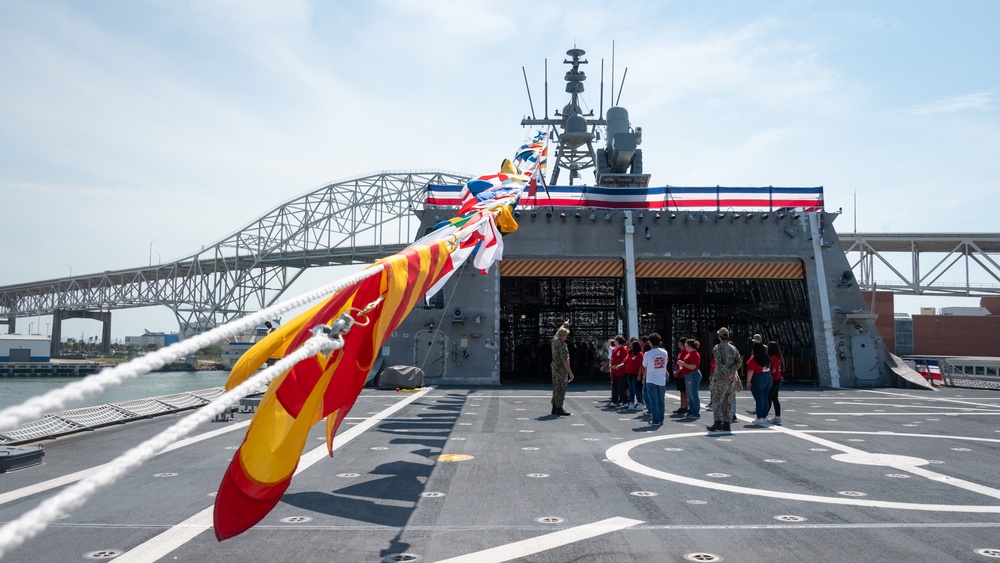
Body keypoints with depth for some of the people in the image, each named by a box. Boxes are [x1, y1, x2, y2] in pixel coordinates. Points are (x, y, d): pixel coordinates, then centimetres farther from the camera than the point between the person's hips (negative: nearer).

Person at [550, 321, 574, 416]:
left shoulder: (554, 339, 2)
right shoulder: (562, 346, -23)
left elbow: (559, 331, 25)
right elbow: (565, 361, -24)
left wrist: (564, 325, 42)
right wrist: (570, 373, -20)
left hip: (554, 368, 9)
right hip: (561, 370, -9)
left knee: (556, 388, 15)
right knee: (561, 389, -3)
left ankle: (555, 408, 21)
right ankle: (559, 409, 1)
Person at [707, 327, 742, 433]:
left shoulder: (717, 348, -7)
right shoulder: (733, 348, 10)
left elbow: (719, 363, -16)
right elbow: (739, 361, 1)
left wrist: (728, 373, -13)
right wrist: (731, 372, -7)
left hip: (721, 378, -6)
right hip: (732, 379, 6)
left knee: (717, 401, -3)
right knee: (728, 402, 10)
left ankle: (718, 422, -12)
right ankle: (727, 424, 12)